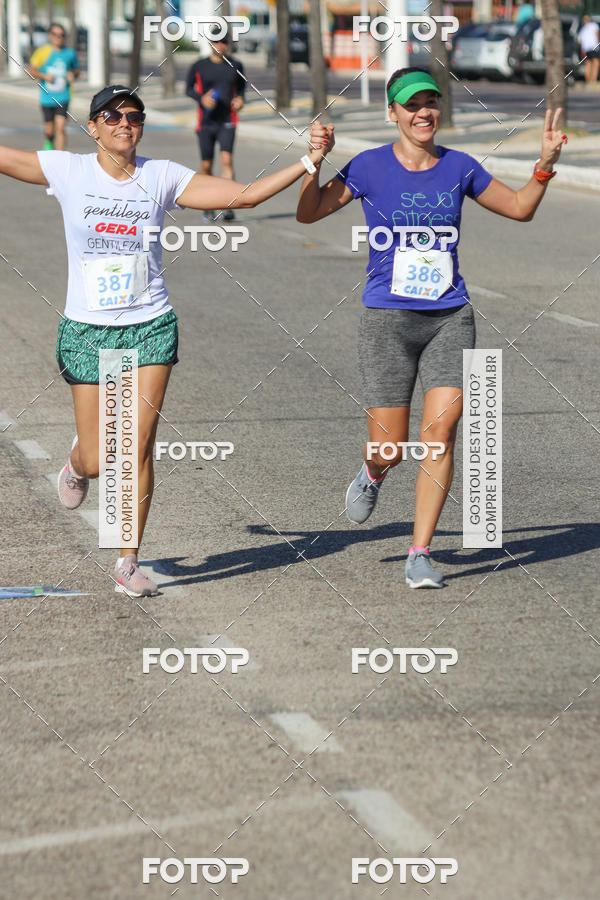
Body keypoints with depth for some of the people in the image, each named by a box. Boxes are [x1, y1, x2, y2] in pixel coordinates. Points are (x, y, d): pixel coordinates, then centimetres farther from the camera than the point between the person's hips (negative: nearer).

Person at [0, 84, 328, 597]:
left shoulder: (162, 177, 0)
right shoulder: (68, 170, -3)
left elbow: (245, 195, -2)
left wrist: (308, 162, -9)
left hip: (150, 327, 1)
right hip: (88, 330, -1)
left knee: (138, 449, -6)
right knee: (98, 459, 1)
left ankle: (128, 562, 7)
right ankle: (77, 465, 40)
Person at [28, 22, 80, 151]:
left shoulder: (70, 53, 4)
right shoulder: (42, 52, -3)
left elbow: (76, 70, 19)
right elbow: (32, 70, 3)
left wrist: (73, 75, -4)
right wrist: (44, 76, -14)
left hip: (63, 98, 0)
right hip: (47, 97, 0)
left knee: (60, 128, -13)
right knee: (49, 130, 9)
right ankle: (49, 143, 44)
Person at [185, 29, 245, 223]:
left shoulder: (236, 66, 4)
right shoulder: (198, 67, 0)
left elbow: (241, 84, 21)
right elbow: (188, 89, 9)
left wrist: (240, 98, 0)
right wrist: (201, 98, -10)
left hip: (227, 121, 0)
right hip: (206, 121, 0)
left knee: (227, 159, -18)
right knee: (206, 165, 5)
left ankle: (228, 206, -22)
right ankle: (208, 208, 21)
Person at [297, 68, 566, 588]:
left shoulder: (459, 168, 5)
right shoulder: (371, 166, -3)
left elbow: (520, 208, 16)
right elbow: (309, 213, -4)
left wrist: (546, 163, 1)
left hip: (450, 317, 2)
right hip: (389, 318, -2)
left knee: (441, 433, -10)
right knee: (390, 448, -3)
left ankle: (420, 555, 0)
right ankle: (372, 476, 37)